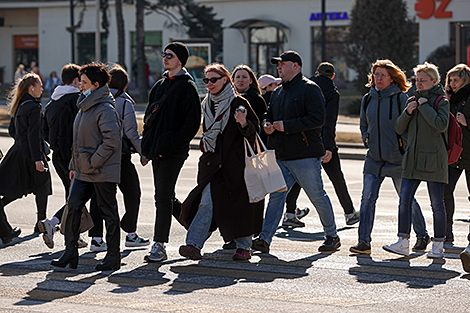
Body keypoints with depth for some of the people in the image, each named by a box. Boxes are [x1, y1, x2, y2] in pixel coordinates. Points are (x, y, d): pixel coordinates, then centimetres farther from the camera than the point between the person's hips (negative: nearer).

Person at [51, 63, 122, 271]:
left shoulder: (105, 109, -14)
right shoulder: (85, 107, 15)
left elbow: (112, 141, -22)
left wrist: (93, 163, -20)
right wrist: (74, 165, 17)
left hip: (103, 172, -9)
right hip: (83, 171, 9)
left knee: (108, 212, 1)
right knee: (73, 206, 1)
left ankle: (113, 256, 10)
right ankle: (70, 252, 5)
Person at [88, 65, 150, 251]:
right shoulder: (124, 103, -8)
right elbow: (131, 133, -9)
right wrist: (143, 153, 1)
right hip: (120, 155, -4)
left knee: (99, 195, 6)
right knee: (132, 193, 11)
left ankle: (96, 238, 0)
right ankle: (131, 234, 16)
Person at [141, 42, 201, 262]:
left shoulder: (187, 87, -6)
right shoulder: (160, 85, 18)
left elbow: (193, 122, -11)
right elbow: (150, 115, 25)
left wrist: (174, 143, -18)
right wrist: (148, 141, 11)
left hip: (173, 152, -8)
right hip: (157, 150, 8)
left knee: (163, 197, -10)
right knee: (164, 196, 13)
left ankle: (159, 246, -8)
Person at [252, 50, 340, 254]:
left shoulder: (310, 89, -8)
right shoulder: (278, 92, 18)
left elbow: (317, 119, -18)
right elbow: (269, 114, 29)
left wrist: (286, 125, -19)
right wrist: (267, 125, 3)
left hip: (306, 155, -7)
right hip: (282, 156, 7)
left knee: (317, 196, 2)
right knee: (276, 196, 0)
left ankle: (332, 236, 16)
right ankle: (265, 239, -4)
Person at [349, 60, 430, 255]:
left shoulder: (401, 98, -8)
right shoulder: (368, 99, 8)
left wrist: (405, 147, -10)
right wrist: (367, 142, 8)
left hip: (397, 158, -4)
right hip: (374, 158, 4)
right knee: (367, 198, -6)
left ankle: (422, 236, 24)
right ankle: (364, 242, -5)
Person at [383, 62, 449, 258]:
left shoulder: (441, 101, -2)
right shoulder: (412, 100, 14)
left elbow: (441, 125, -20)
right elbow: (400, 129, 12)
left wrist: (424, 106, -15)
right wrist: (407, 112, -5)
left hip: (433, 160, -5)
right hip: (412, 159, 5)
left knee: (437, 204, 0)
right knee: (404, 200, -3)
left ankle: (438, 245, 8)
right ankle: (403, 242, 0)